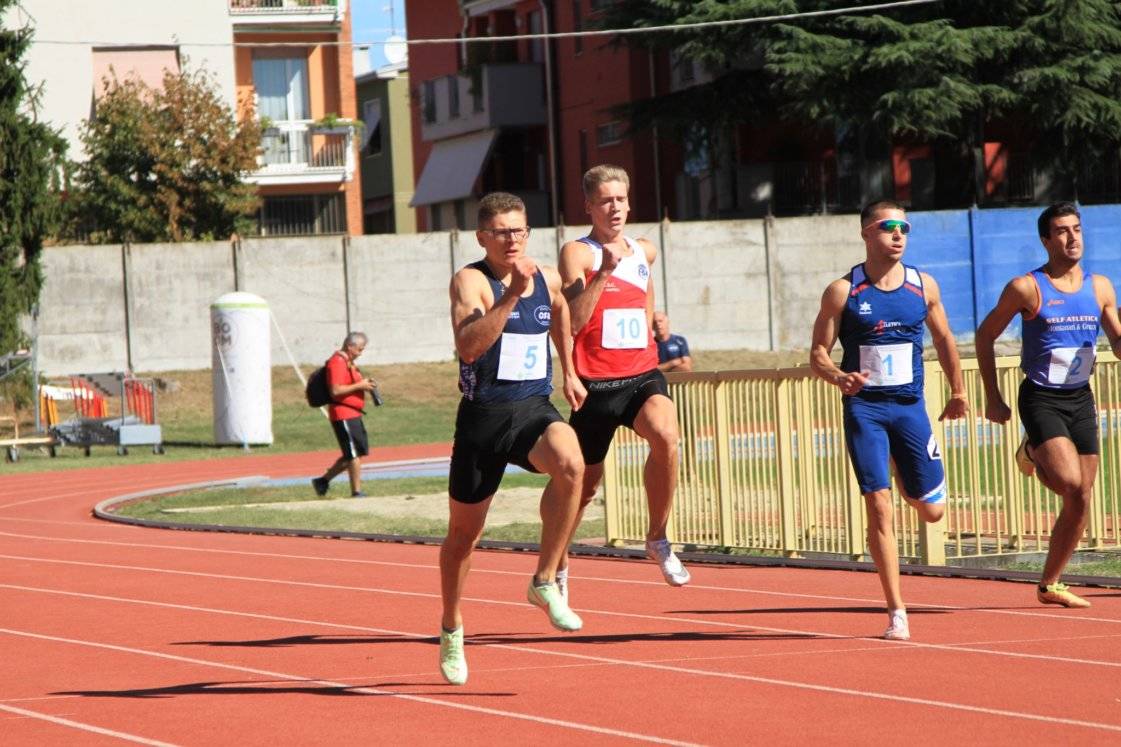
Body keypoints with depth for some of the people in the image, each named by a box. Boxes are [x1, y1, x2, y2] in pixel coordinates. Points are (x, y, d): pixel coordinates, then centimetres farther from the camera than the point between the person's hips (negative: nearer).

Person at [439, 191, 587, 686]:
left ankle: (545, 581, -18)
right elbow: (468, 347, -28)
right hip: (483, 416, -3)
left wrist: (568, 372, 36)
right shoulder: (471, 281, -11)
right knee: (463, 534, 10)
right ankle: (451, 629, 35)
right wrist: (511, 296, -34)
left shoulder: (547, 279, 7)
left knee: (570, 464, -32)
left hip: (534, 410, 3)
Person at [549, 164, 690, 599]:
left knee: (666, 435, -29)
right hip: (596, 383, -3)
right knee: (585, 482, 7)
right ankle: (556, 563, 32)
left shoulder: (644, 253, 13)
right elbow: (571, 322, -18)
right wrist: (603, 272, -24)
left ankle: (657, 540, -14)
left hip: (643, 375, 3)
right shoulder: (577, 254, -5)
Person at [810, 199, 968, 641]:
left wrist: (958, 391, 23)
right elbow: (818, 353, -3)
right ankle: (896, 613, -4)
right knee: (879, 508, -9)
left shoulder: (923, 286, 4)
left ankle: (905, 476, 44)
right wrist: (837, 377, -23)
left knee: (931, 510, 5)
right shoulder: (843, 292, -4)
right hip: (864, 408, -3)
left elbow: (943, 338, 19)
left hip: (909, 406, 3)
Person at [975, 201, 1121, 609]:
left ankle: (1050, 585, 15)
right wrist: (992, 398, -1)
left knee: (1081, 501, 2)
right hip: (1041, 399, -5)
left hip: (1080, 399, 5)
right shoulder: (1026, 288, -7)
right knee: (1071, 484, -22)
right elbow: (985, 335, 2)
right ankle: (1033, 456, 12)